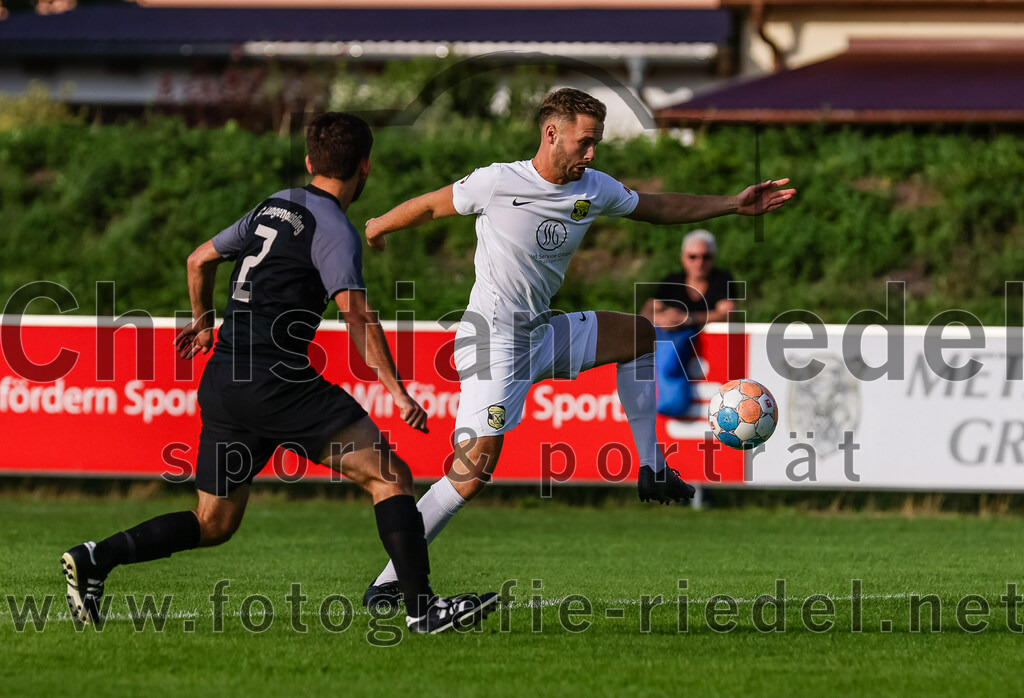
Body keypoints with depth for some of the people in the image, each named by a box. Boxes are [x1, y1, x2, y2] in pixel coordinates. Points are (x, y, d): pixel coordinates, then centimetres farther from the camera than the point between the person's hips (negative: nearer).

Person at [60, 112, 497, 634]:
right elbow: (357, 317, -18)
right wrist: (399, 393, -19)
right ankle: (422, 607, -14)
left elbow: (199, 260, 29)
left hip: (222, 380, 8)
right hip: (276, 380, -8)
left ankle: (95, 559, 1)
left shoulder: (272, 208, 19)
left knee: (214, 524, 15)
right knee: (389, 475, -6)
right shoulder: (334, 229, -6)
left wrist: (203, 322, 46)